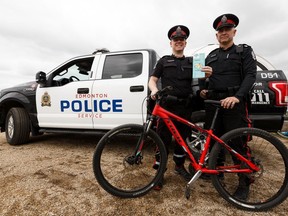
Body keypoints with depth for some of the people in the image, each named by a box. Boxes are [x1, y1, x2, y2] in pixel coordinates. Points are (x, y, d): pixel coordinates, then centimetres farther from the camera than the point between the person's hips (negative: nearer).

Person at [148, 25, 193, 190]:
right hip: (167, 106, -3)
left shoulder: (191, 62, 19)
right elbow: (153, 79, 7)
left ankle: (179, 165, 32)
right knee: (163, 139, -2)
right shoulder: (164, 61, 12)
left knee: (183, 138, 12)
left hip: (185, 107, 3)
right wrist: (154, 90, -16)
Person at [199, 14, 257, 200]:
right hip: (212, 103, 5)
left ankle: (244, 183, 11)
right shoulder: (211, 56, 20)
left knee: (238, 143, -4)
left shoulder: (245, 51, 7)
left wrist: (237, 96, -23)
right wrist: (204, 89, 3)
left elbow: (250, 75, -6)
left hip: (234, 103, -4)